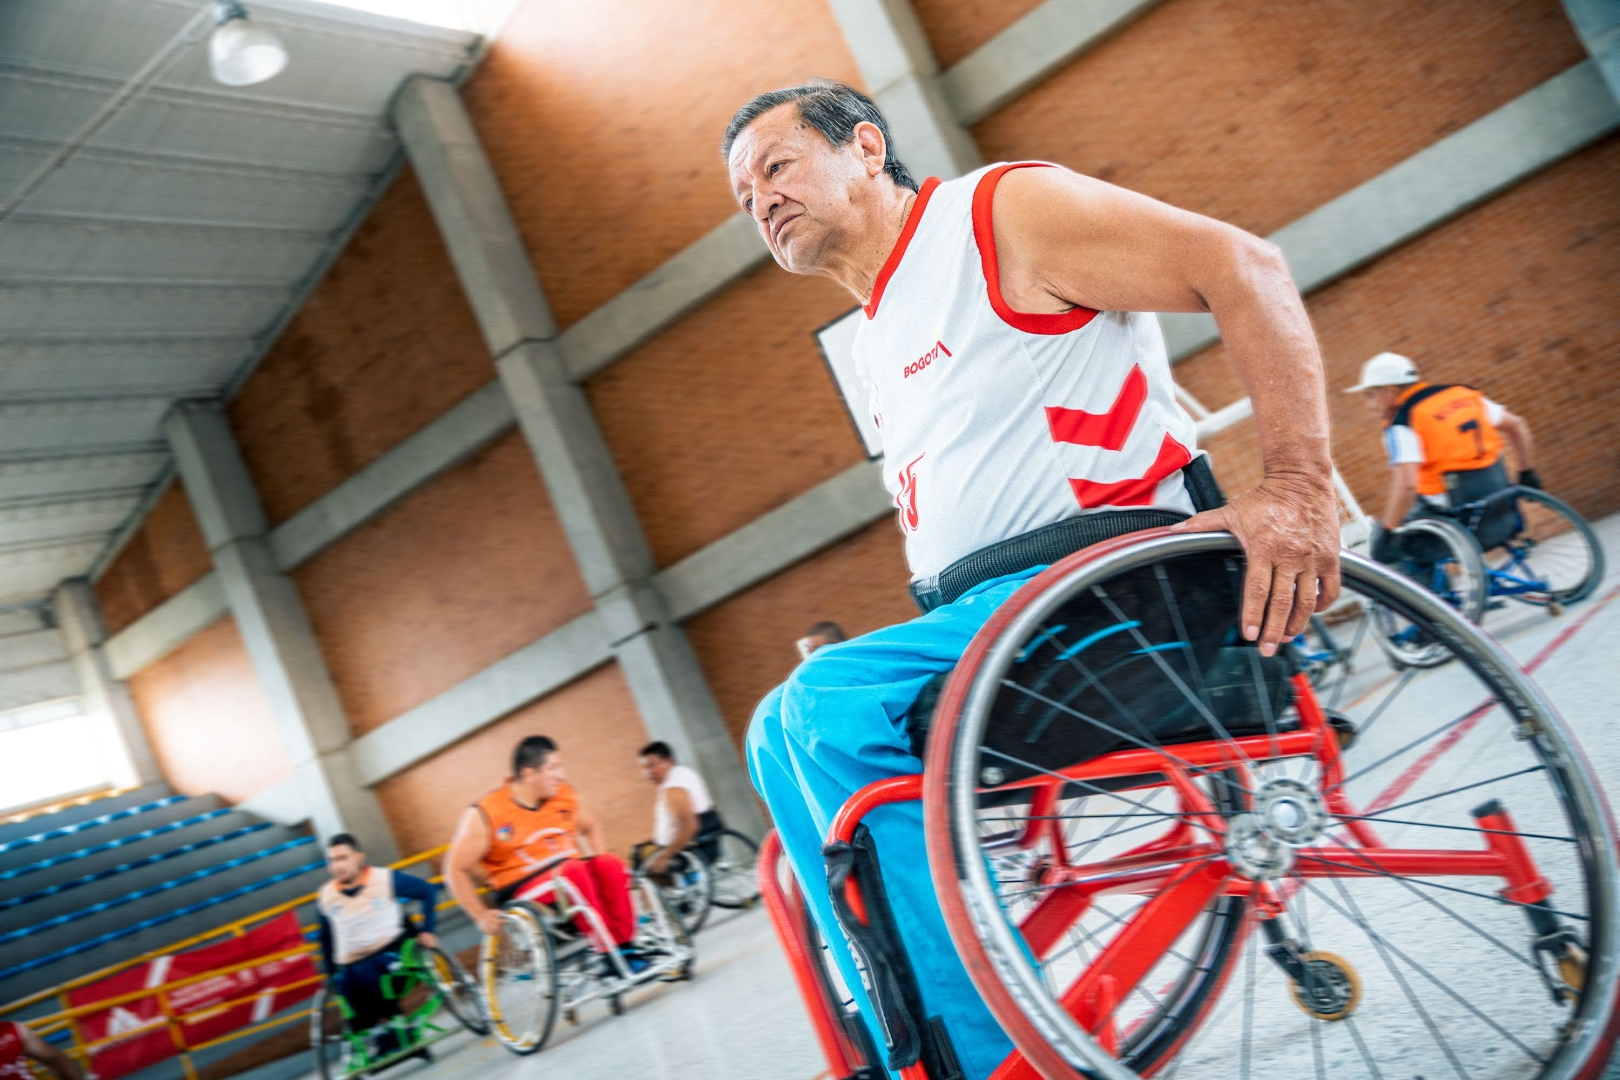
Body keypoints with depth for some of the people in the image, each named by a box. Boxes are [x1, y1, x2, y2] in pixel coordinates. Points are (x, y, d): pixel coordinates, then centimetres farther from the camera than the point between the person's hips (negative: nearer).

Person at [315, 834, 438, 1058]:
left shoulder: (386, 879, -5)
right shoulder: (325, 897, 5)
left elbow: (428, 890, 4)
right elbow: (326, 939, 20)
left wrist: (426, 930, 0)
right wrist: (332, 975, 16)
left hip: (393, 951, -3)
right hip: (352, 964, 3)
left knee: (365, 972, -35)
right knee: (346, 983, -32)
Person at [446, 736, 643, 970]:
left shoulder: (563, 795, 4)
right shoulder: (486, 814, -11)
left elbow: (591, 827, 20)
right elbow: (456, 870, -6)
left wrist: (598, 868, 4)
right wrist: (482, 916, -14)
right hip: (523, 890, -5)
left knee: (610, 864, -25)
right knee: (574, 870, -33)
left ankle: (626, 947, -24)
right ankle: (609, 953, -33)